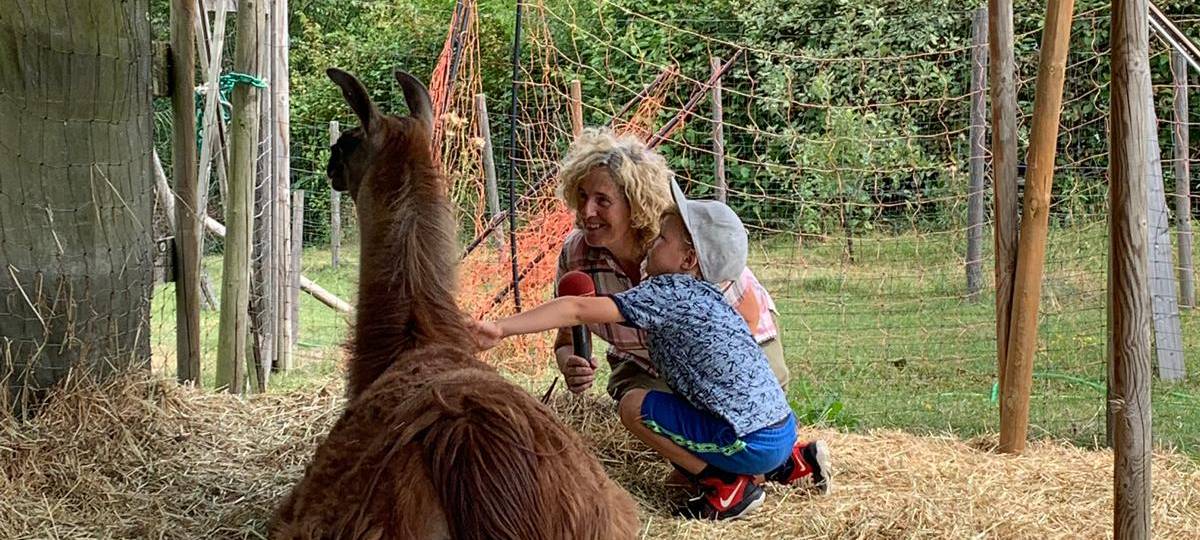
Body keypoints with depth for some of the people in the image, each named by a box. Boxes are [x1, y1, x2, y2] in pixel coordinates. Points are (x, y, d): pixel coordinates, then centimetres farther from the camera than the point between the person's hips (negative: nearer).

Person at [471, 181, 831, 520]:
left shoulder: (669, 292, -13)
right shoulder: (703, 296, 14)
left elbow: (577, 310, -18)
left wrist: (501, 329, -19)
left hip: (751, 443, -9)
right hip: (782, 429, 9)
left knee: (634, 406, -4)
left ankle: (729, 487, -1)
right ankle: (791, 462, 22)